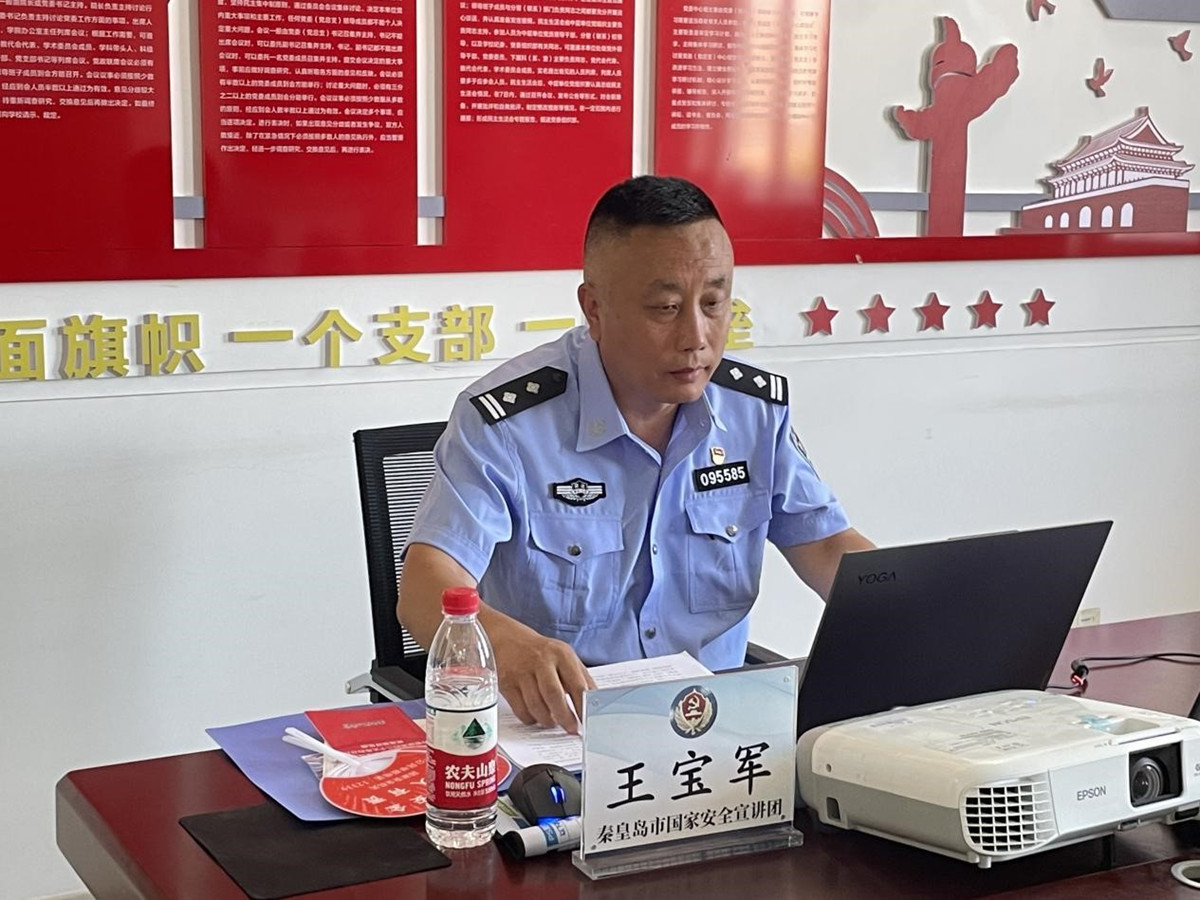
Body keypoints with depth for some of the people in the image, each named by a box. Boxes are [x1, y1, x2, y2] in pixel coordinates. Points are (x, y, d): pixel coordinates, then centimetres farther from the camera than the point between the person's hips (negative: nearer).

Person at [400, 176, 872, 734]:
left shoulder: (759, 409, 4)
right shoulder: (506, 422, -14)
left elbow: (828, 548, 9)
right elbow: (426, 587, -21)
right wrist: (504, 640, -44)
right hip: (554, 728, -4)